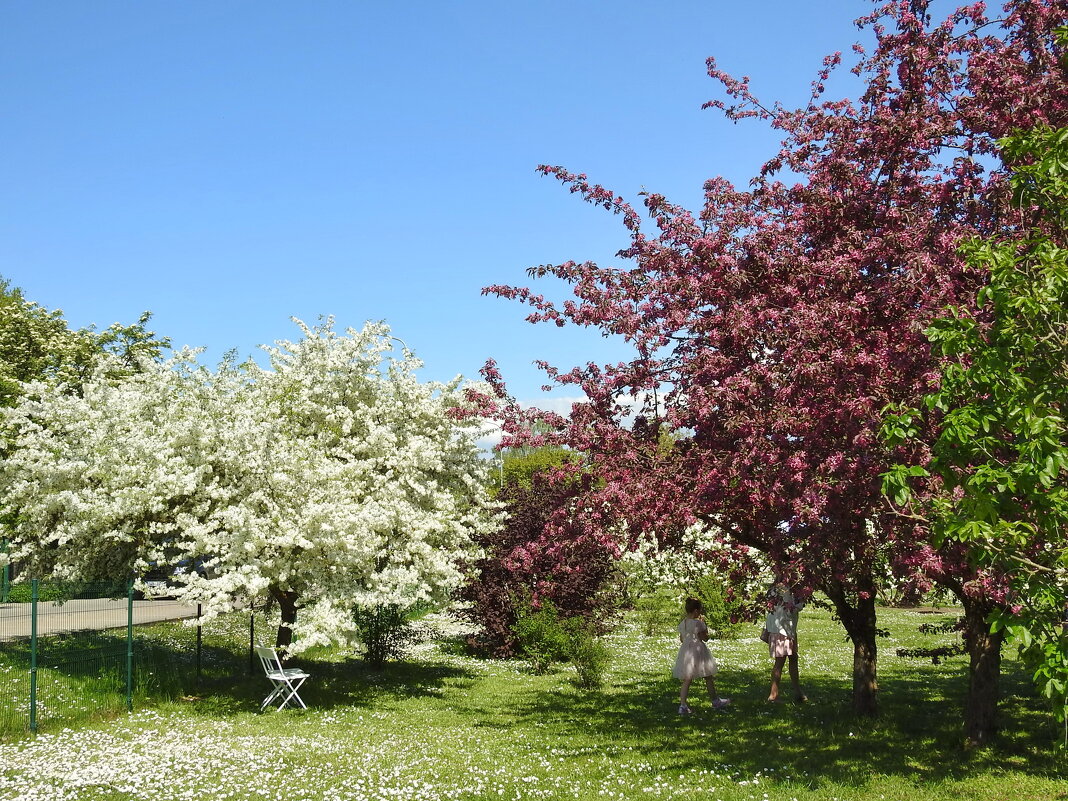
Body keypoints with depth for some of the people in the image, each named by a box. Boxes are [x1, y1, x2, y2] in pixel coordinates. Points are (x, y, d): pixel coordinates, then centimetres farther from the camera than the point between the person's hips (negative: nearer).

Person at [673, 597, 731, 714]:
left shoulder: (682, 624, 5)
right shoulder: (698, 623, -16)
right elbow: (705, 638, -11)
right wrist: (704, 625, -3)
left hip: (686, 650, 6)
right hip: (698, 651, -6)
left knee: (687, 680, 4)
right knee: (708, 678, 13)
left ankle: (682, 705, -7)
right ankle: (715, 701, 26)